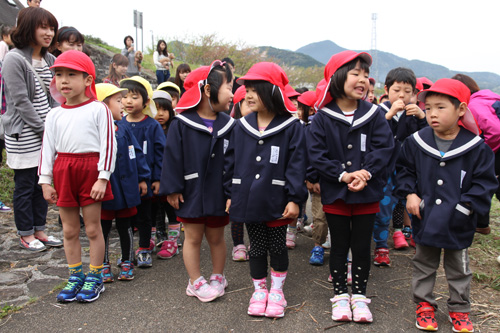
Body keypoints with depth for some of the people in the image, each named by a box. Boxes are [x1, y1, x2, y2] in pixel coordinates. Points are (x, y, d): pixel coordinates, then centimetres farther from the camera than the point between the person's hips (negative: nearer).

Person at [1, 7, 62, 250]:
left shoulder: (49, 60, 10)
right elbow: (20, 101, -15)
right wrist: (43, 129, -14)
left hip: (46, 133, 7)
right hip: (23, 136, -7)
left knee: (42, 183, 13)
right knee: (25, 185, 5)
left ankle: (39, 230, 26)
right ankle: (25, 234, 19)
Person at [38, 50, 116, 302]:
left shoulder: (98, 110, -4)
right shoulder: (55, 115, 9)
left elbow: (108, 144, -7)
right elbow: (47, 147, 10)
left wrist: (102, 177, -12)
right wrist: (45, 180, 6)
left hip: (90, 170, -4)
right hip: (63, 171, 4)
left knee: (93, 228, 5)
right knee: (69, 230, 12)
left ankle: (94, 278, 20)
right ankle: (75, 277, 27)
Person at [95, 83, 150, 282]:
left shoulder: (124, 131, 3)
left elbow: (136, 154, 9)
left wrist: (142, 178, 6)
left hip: (126, 190, 4)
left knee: (125, 228, 16)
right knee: (103, 229, 12)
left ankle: (127, 262, 31)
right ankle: (104, 265, 28)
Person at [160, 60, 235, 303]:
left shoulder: (228, 125, 2)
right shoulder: (182, 124, -8)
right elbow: (173, 157, -7)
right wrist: (172, 189, -10)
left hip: (218, 194, 3)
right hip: (191, 193, -2)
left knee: (216, 238, 15)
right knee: (193, 238, 9)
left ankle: (217, 278, 33)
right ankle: (196, 282, 25)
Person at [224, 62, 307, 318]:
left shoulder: (291, 127, -7)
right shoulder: (242, 126, 5)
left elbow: (296, 164, -10)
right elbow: (232, 162, 9)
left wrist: (294, 198, -13)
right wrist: (231, 193, 8)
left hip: (276, 201, -3)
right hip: (248, 199, 3)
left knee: (277, 246, 11)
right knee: (256, 247, 14)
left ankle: (277, 290, 31)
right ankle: (259, 289, 32)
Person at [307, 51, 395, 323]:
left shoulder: (374, 114, -2)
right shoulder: (322, 118, -7)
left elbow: (384, 148, -8)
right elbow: (316, 154, -11)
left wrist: (364, 173, -21)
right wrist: (343, 175, -20)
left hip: (367, 194, 1)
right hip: (334, 194, -1)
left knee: (362, 247, 12)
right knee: (339, 246, 13)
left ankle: (359, 295, 29)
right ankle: (339, 295, 29)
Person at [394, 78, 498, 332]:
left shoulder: (476, 147, -10)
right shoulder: (415, 142, -5)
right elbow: (404, 170, 6)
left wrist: (466, 206, -14)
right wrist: (409, 193, -8)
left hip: (458, 224, -1)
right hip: (425, 218, 1)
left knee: (458, 269, 16)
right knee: (424, 265, 16)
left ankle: (459, 309, 35)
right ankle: (424, 304, 34)